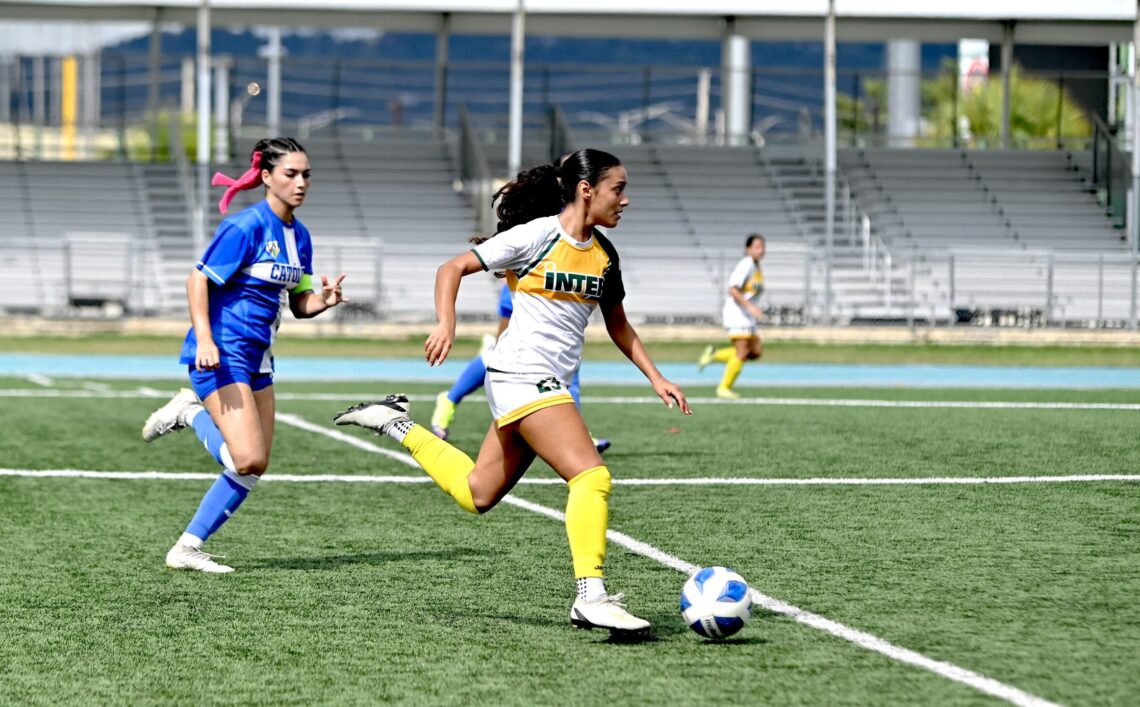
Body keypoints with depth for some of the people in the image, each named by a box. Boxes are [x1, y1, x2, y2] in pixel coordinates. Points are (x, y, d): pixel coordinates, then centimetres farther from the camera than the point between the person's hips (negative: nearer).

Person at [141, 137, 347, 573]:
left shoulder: (299, 235, 11)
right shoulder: (246, 226, -14)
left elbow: (299, 304, 16)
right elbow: (198, 280, -15)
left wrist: (324, 300, -6)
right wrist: (204, 339, -26)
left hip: (257, 358, 9)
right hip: (221, 354, -9)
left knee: (253, 467, 6)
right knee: (248, 460, -19)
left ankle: (188, 549, 13)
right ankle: (190, 412, 5)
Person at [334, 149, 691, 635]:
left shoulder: (604, 254, 10)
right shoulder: (537, 236, -10)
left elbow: (618, 325, 23)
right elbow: (453, 268, -5)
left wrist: (655, 377, 14)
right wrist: (445, 324, -20)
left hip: (548, 386, 8)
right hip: (522, 377, -8)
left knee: (476, 494, 14)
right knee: (592, 477, -21)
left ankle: (398, 424, 28)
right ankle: (591, 599, -23)